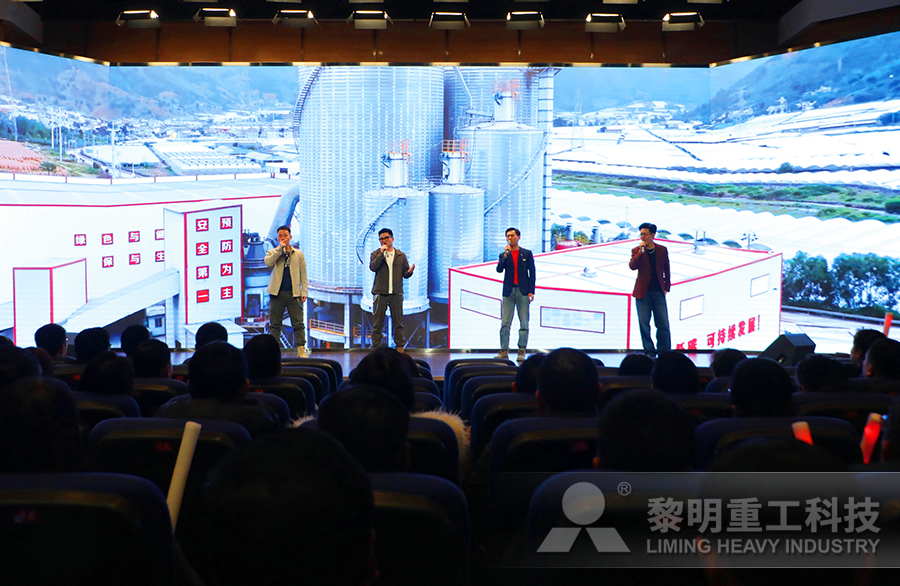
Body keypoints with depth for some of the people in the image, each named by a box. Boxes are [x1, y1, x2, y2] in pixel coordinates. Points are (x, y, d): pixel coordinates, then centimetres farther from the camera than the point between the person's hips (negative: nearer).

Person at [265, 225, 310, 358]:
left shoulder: (298, 254, 13)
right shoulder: (273, 252, 9)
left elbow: (303, 275, 12)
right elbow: (268, 262, -15)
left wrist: (304, 292, 2)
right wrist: (280, 247, -13)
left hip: (294, 293, 0)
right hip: (277, 293, 0)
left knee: (298, 323, -3)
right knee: (274, 324, 2)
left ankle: (301, 350, 0)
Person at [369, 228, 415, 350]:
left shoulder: (401, 255, 12)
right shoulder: (376, 254, 7)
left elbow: (405, 274, 10)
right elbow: (373, 267, -12)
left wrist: (409, 272, -13)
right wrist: (382, 253, -12)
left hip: (396, 293, 1)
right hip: (380, 293, -1)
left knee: (398, 321, 2)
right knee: (377, 321, 1)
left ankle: (400, 346, 10)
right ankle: (375, 346, 8)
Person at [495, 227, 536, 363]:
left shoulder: (527, 253, 8)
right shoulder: (503, 255, 12)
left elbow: (532, 272, 5)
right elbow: (499, 269, -4)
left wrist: (531, 291, -3)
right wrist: (506, 254, -12)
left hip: (522, 291, -1)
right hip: (508, 291, 1)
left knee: (524, 323, -3)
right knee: (505, 323, -3)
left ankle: (522, 351, 1)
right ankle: (504, 350, -1)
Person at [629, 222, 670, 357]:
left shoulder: (662, 250, 8)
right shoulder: (637, 251, 4)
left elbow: (666, 270, 14)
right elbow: (632, 266, -14)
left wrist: (666, 287, 8)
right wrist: (641, 250, -17)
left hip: (658, 291, 1)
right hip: (643, 292, -1)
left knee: (663, 324, 0)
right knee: (644, 323, 0)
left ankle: (664, 352, 10)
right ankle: (649, 351, 11)